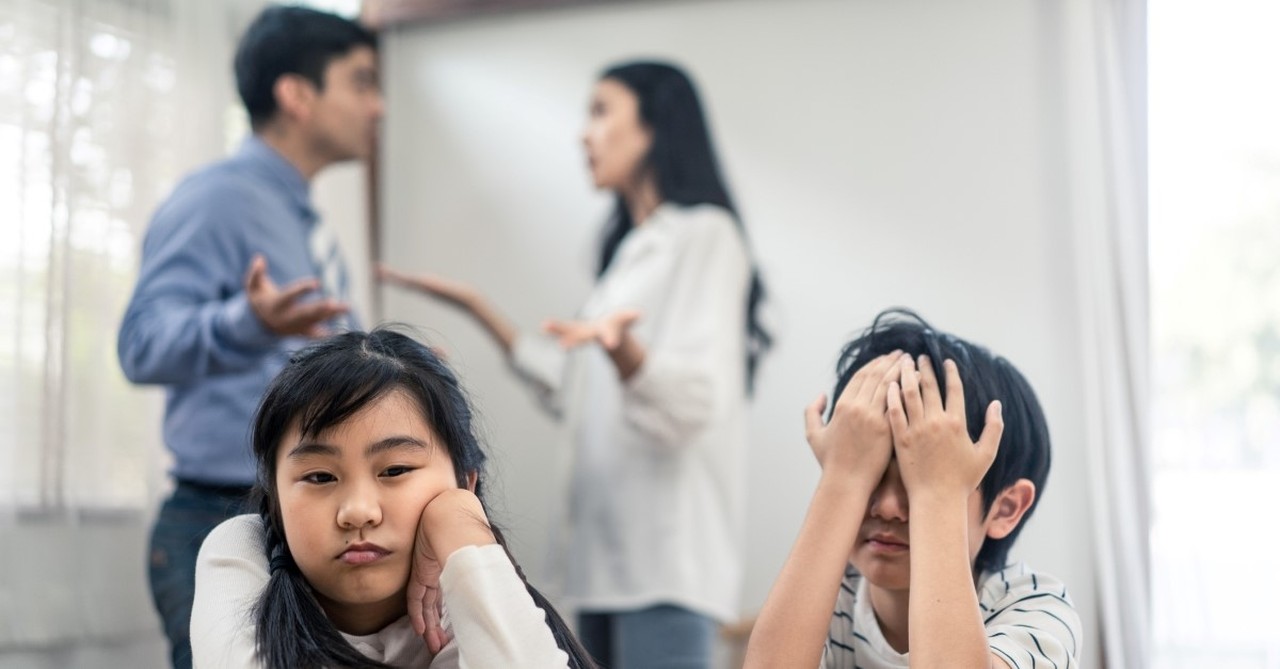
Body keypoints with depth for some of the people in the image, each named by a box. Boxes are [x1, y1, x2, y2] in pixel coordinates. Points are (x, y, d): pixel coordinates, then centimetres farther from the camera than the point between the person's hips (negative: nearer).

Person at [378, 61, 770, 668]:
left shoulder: (706, 233, -4)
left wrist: (620, 348, -36)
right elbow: (576, 394, 23)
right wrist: (479, 309, 23)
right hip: (606, 549, 8)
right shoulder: (629, 247, 20)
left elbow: (692, 402, -16)